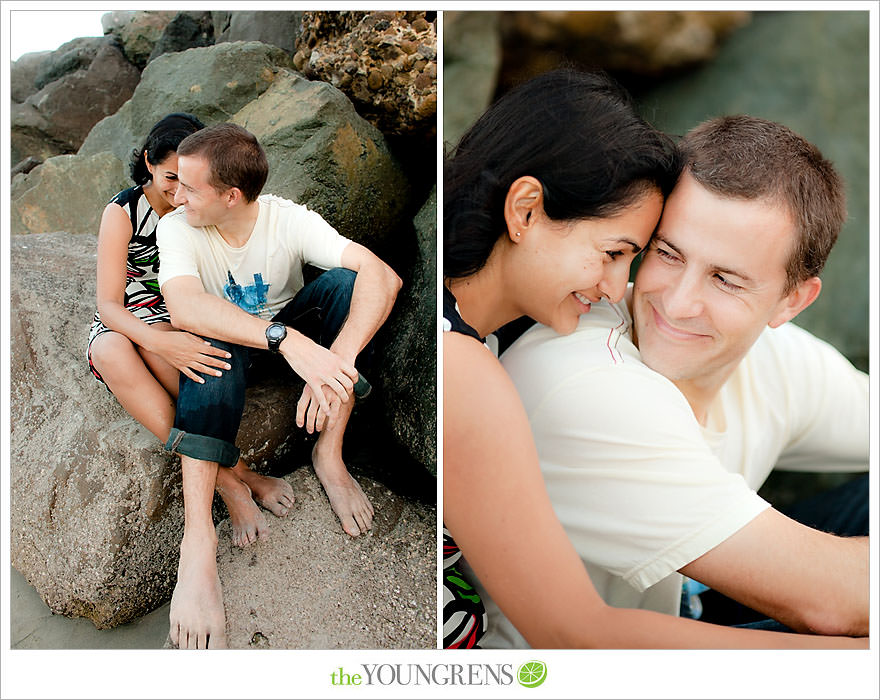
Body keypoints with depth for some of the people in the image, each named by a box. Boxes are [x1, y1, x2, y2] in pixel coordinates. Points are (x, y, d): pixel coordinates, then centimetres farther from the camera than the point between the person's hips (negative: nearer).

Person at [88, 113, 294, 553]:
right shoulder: (123, 212, -11)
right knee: (110, 351, -37)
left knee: (152, 338, -36)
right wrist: (162, 343, -40)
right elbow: (108, 305, -20)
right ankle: (231, 477, -40)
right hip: (124, 322, -1)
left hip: (189, 322, 1)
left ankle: (229, 475, -37)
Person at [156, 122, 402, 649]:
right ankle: (198, 537, -44)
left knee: (344, 282, -27)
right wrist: (283, 338, -53)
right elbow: (184, 307, -40)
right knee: (213, 342, -37)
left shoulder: (290, 220, -20)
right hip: (227, 341, -1)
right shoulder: (177, 230, -19)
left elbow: (383, 275, -33)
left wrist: (338, 359, -49)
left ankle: (329, 456, -23)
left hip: (294, 333, 1)